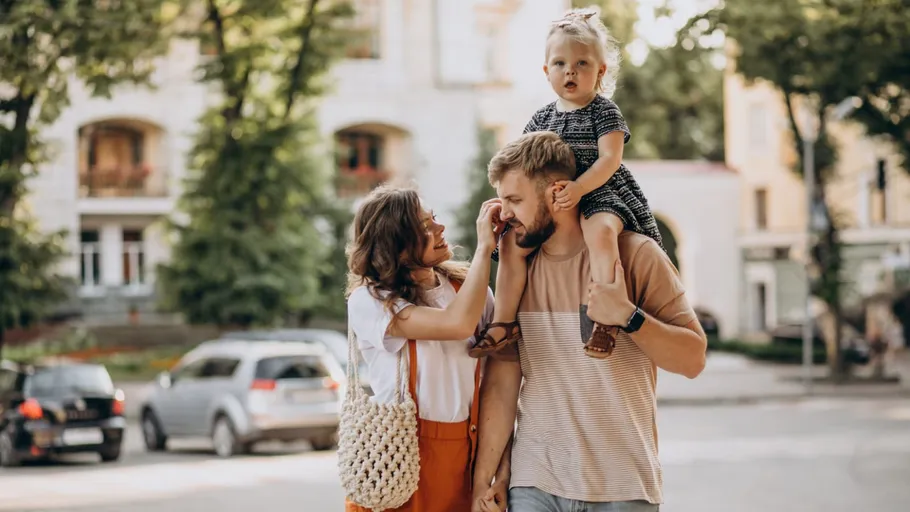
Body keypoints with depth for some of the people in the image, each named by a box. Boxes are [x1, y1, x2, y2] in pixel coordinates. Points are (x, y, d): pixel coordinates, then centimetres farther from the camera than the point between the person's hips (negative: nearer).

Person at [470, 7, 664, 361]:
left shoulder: (604, 112, -3)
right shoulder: (542, 119, 13)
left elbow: (609, 159, -14)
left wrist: (578, 188, -28)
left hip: (600, 195, -6)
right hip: (549, 204, 6)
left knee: (600, 230, -37)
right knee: (512, 240, -11)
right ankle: (505, 322, -5)